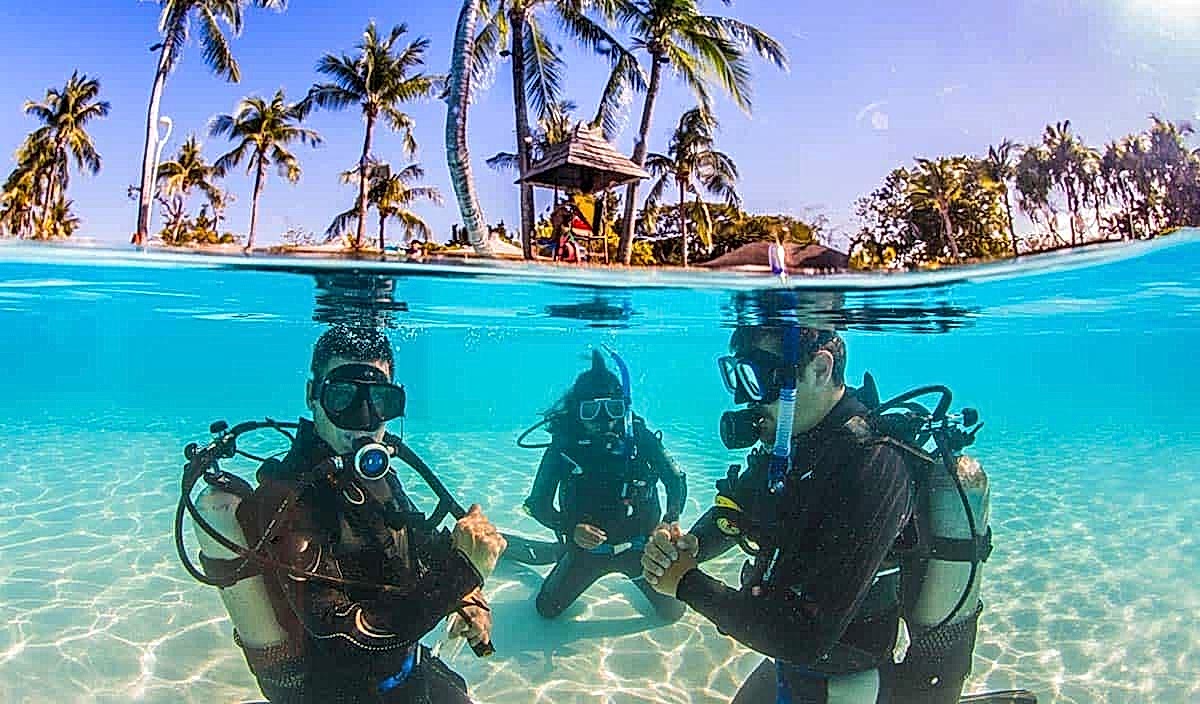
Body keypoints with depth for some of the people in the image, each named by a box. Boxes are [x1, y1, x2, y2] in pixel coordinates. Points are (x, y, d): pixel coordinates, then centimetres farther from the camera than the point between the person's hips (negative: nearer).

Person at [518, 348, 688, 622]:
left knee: (672, 611, 6)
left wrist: (672, 519, -27)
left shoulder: (639, 437, -16)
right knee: (547, 610, 8)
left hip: (639, 544, 0)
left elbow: (676, 479, -9)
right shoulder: (563, 445, -17)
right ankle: (562, 560, 38)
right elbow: (538, 504, -14)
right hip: (586, 545, 0)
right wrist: (571, 529, -31)